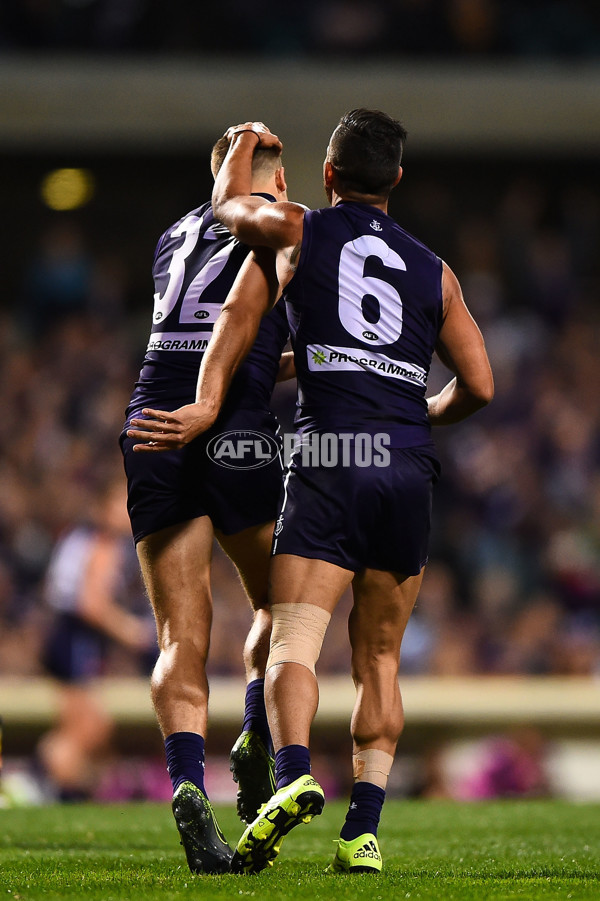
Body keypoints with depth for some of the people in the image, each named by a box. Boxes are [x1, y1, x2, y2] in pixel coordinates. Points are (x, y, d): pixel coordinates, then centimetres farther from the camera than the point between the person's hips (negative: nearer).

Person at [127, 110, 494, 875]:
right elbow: (479, 387, 18)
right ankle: (364, 830, -1)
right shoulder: (432, 271, 18)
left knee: (293, 641, -10)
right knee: (378, 657, 11)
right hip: (408, 468, 3)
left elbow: (227, 204, 19)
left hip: (328, 460, -3)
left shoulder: (296, 231, 8)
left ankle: (293, 777, -39)